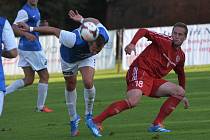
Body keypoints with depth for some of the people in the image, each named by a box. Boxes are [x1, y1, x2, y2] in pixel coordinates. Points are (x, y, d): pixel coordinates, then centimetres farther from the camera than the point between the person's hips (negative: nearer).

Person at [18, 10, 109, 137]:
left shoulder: (104, 37, -37)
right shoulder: (75, 40, -47)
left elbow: (95, 21, -15)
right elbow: (54, 30, -34)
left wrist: (82, 20, 3)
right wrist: (31, 29, -23)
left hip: (86, 58, 2)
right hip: (70, 58, -2)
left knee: (88, 83, -20)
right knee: (70, 86, 12)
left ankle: (89, 117, 1)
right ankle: (73, 119, 34)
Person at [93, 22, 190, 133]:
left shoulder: (180, 56, 17)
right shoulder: (165, 41, -6)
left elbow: (181, 74, 33)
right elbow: (143, 31, -15)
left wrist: (182, 96, 38)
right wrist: (132, 44, -32)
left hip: (154, 80, 8)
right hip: (140, 71, -8)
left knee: (179, 92, -3)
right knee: (133, 101, -32)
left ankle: (157, 124, -3)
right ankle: (96, 121, -28)